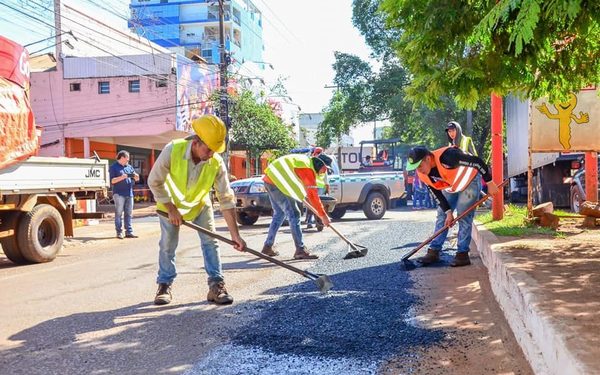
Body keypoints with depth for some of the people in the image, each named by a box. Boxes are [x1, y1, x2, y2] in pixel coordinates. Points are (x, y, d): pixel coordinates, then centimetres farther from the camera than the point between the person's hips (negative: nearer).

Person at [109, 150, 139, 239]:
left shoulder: (129, 167, 18)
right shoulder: (114, 167, 1)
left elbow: (136, 179, 18)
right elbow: (112, 181, -6)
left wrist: (136, 177, -5)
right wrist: (121, 177, -20)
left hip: (129, 193, 6)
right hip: (119, 193, -6)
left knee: (129, 214, 6)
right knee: (119, 213, -3)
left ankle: (129, 232, 9)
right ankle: (119, 232, 0)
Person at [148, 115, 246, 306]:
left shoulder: (217, 163, -31)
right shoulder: (173, 150, -35)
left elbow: (226, 199, -27)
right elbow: (154, 182, -22)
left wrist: (235, 234, -28)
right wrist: (171, 209, -19)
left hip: (200, 203, 1)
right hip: (170, 202, -1)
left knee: (210, 242, -6)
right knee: (167, 245, 2)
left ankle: (216, 285, 0)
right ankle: (164, 285, 18)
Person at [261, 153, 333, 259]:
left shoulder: (307, 160, 15)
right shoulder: (308, 169, -14)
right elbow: (313, 195, -17)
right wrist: (323, 215, -13)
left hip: (270, 179, 11)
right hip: (277, 183, -11)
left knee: (279, 214, 18)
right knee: (293, 215, -10)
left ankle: (267, 247, 24)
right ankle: (300, 250, -9)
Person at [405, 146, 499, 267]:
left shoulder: (447, 157, -39)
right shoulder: (423, 175, -16)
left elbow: (478, 162, -31)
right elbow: (438, 194, -4)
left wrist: (489, 183, -24)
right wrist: (448, 212, -10)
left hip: (469, 182, -6)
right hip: (450, 187, 7)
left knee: (463, 217, -11)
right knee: (442, 215, 3)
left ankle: (462, 254, -4)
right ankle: (434, 251, 7)